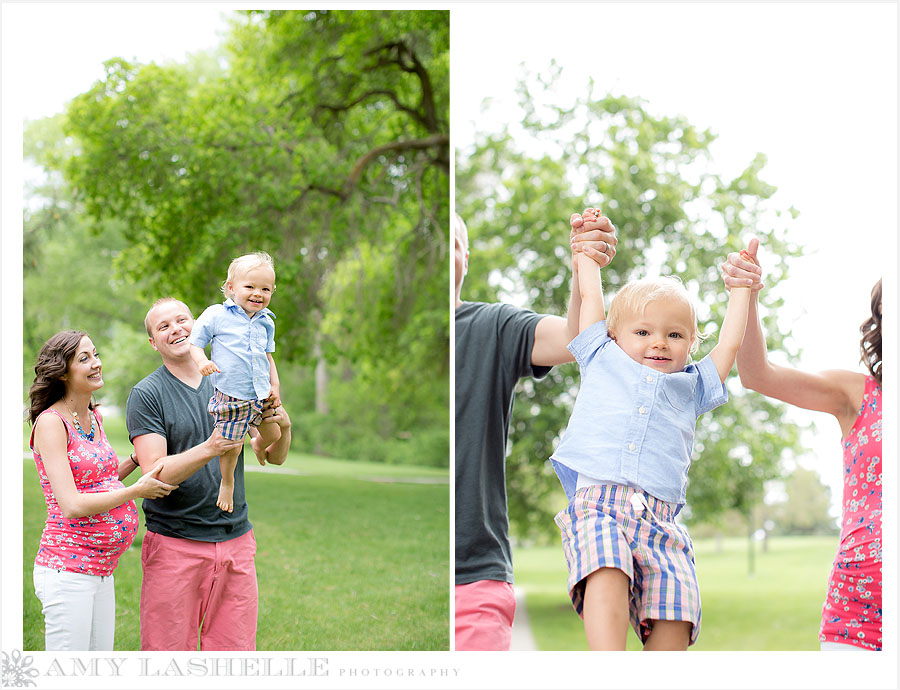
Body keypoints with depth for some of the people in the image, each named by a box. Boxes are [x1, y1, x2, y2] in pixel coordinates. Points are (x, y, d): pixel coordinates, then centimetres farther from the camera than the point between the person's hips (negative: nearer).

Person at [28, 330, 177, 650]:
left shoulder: (93, 417, 13)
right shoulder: (50, 422, -12)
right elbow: (72, 505, -19)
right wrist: (137, 490, -12)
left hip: (101, 571, 8)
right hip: (67, 570, -8)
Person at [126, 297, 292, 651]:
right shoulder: (146, 395, -3)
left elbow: (275, 457, 11)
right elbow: (156, 473, -14)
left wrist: (284, 427, -11)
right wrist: (209, 449, -29)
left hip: (236, 540, 4)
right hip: (174, 543, -4)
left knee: (236, 650, 6)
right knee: (170, 650, -2)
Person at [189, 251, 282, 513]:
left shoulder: (265, 322, 7)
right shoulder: (216, 315, -9)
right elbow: (194, 342, -6)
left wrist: (275, 385, 11)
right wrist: (202, 361, -26)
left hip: (262, 394, 5)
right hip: (231, 396, -5)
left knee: (275, 434, 16)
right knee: (230, 446, -2)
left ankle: (258, 445, 53)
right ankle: (227, 482, 27)